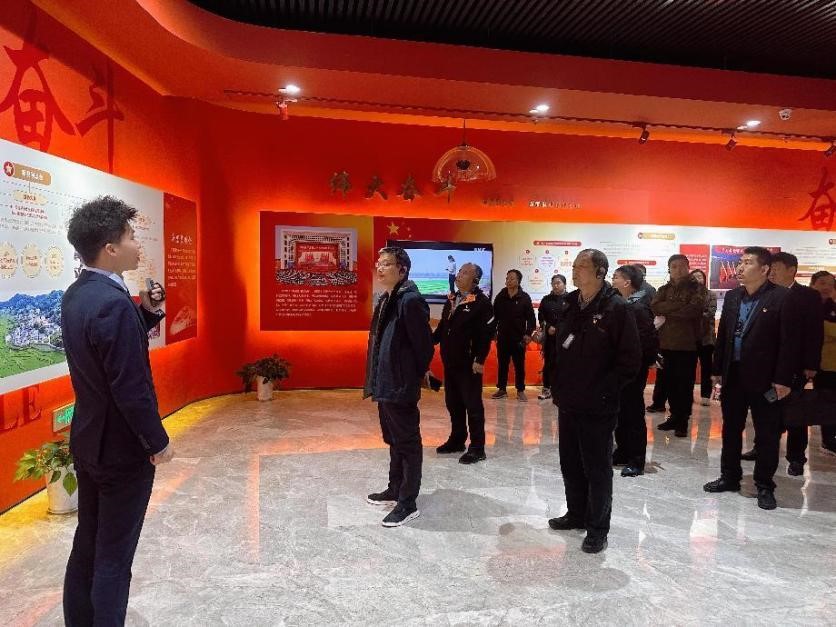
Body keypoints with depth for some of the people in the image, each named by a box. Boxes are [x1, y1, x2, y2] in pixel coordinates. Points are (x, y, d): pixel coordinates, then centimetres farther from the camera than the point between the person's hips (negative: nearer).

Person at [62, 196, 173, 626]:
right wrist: (158, 442, -14)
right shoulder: (113, 302, -26)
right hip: (122, 448, -9)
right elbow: (131, 387, -26)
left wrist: (145, 313, 1)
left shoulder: (76, 294, 3)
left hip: (88, 440, 9)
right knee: (113, 557, 6)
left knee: (87, 545, 21)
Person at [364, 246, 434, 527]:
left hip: (401, 386, -10)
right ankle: (395, 490, 36)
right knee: (393, 440, 21)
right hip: (386, 384, 10)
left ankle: (408, 503, 14)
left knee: (407, 443, 2)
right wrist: (377, 381, 14)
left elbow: (424, 345, -18)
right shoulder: (385, 299, 11)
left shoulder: (411, 300, -18)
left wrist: (413, 379, -6)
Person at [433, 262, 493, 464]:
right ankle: (457, 439, 29)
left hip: (468, 363, -8)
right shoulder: (451, 300, 13)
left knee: (473, 404, -1)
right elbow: (442, 327, 18)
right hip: (450, 362, 8)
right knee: (453, 402, 15)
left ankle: (477, 447, 8)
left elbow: (485, 334, -15)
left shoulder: (481, 302, -10)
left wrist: (479, 360, -20)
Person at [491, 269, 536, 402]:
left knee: (519, 365, 5)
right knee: (502, 364, 9)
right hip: (502, 337, 2)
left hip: (519, 338, -2)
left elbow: (531, 318, -2)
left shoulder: (525, 298, -3)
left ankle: (520, 390, 15)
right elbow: (494, 316, 7)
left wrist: (528, 334, -9)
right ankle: (501, 389, 19)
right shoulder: (500, 297, 3)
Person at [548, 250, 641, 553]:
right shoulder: (571, 306, 8)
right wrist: (557, 387, 9)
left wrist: (601, 392, -15)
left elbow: (630, 361, -13)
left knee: (597, 469, 6)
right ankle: (577, 514, 37)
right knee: (570, 464, 18)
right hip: (568, 404, 7)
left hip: (597, 408, -7)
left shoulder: (617, 309, -12)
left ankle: (597, 528, 22)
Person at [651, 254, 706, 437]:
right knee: (670, 382, 11)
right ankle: (675, 416, 24)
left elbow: (694, 309, -19)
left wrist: (667, 310, -12)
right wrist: (680, 306, -15)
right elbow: (654, 307, -7)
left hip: (688, 343, -4)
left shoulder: (697, 288, -1)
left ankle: (683, 421, 12)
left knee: (685, 383, 2)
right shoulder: (664, 289, 12)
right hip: (667, 342, 4)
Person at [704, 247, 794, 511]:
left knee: (767, 435, 6)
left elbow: (788, 340, -11)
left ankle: (765, 486, 20)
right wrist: (717, 369, 9)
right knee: (730, 429, 14)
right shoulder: (732, 296, 8)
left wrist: (783, 379, -14)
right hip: (733, 375, 5)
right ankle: (730, 477, 28)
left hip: (764, 378, -5)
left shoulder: (782, 297, -9)